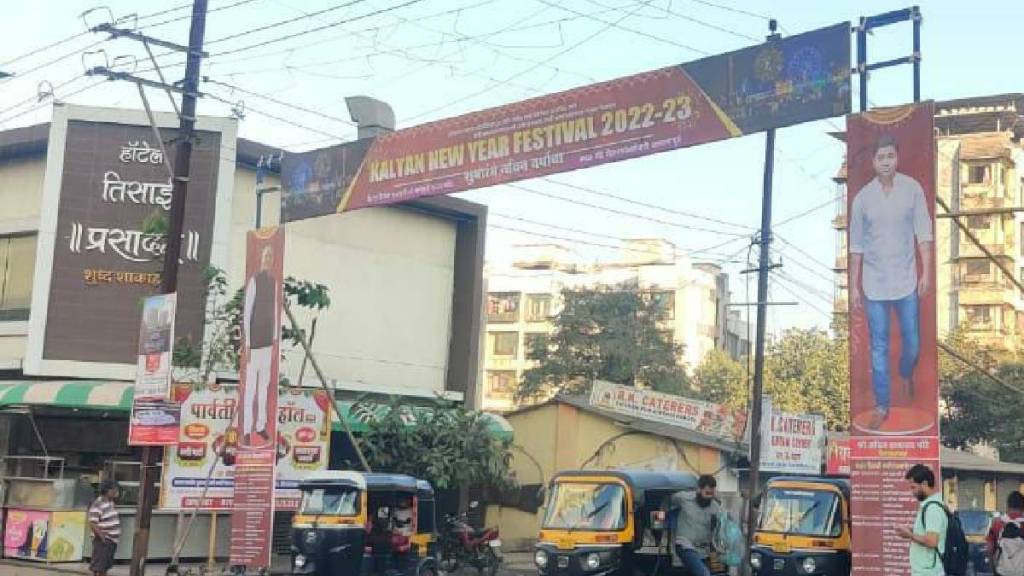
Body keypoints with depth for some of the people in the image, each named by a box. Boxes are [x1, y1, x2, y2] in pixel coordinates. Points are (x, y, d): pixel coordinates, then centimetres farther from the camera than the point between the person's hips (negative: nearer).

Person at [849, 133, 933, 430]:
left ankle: (906, 374, 45)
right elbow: (856, 246, 1)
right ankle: (882, 405, 17)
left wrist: (926, 273, -5)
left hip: (906, 281, 0)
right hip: (874, 284, 0)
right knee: (878, 347, 6)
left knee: (912, 342, 12)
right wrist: (854, 286, 2)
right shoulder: (863, 197, -4)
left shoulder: (913, 189, -6)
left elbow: (924, 234, -2)